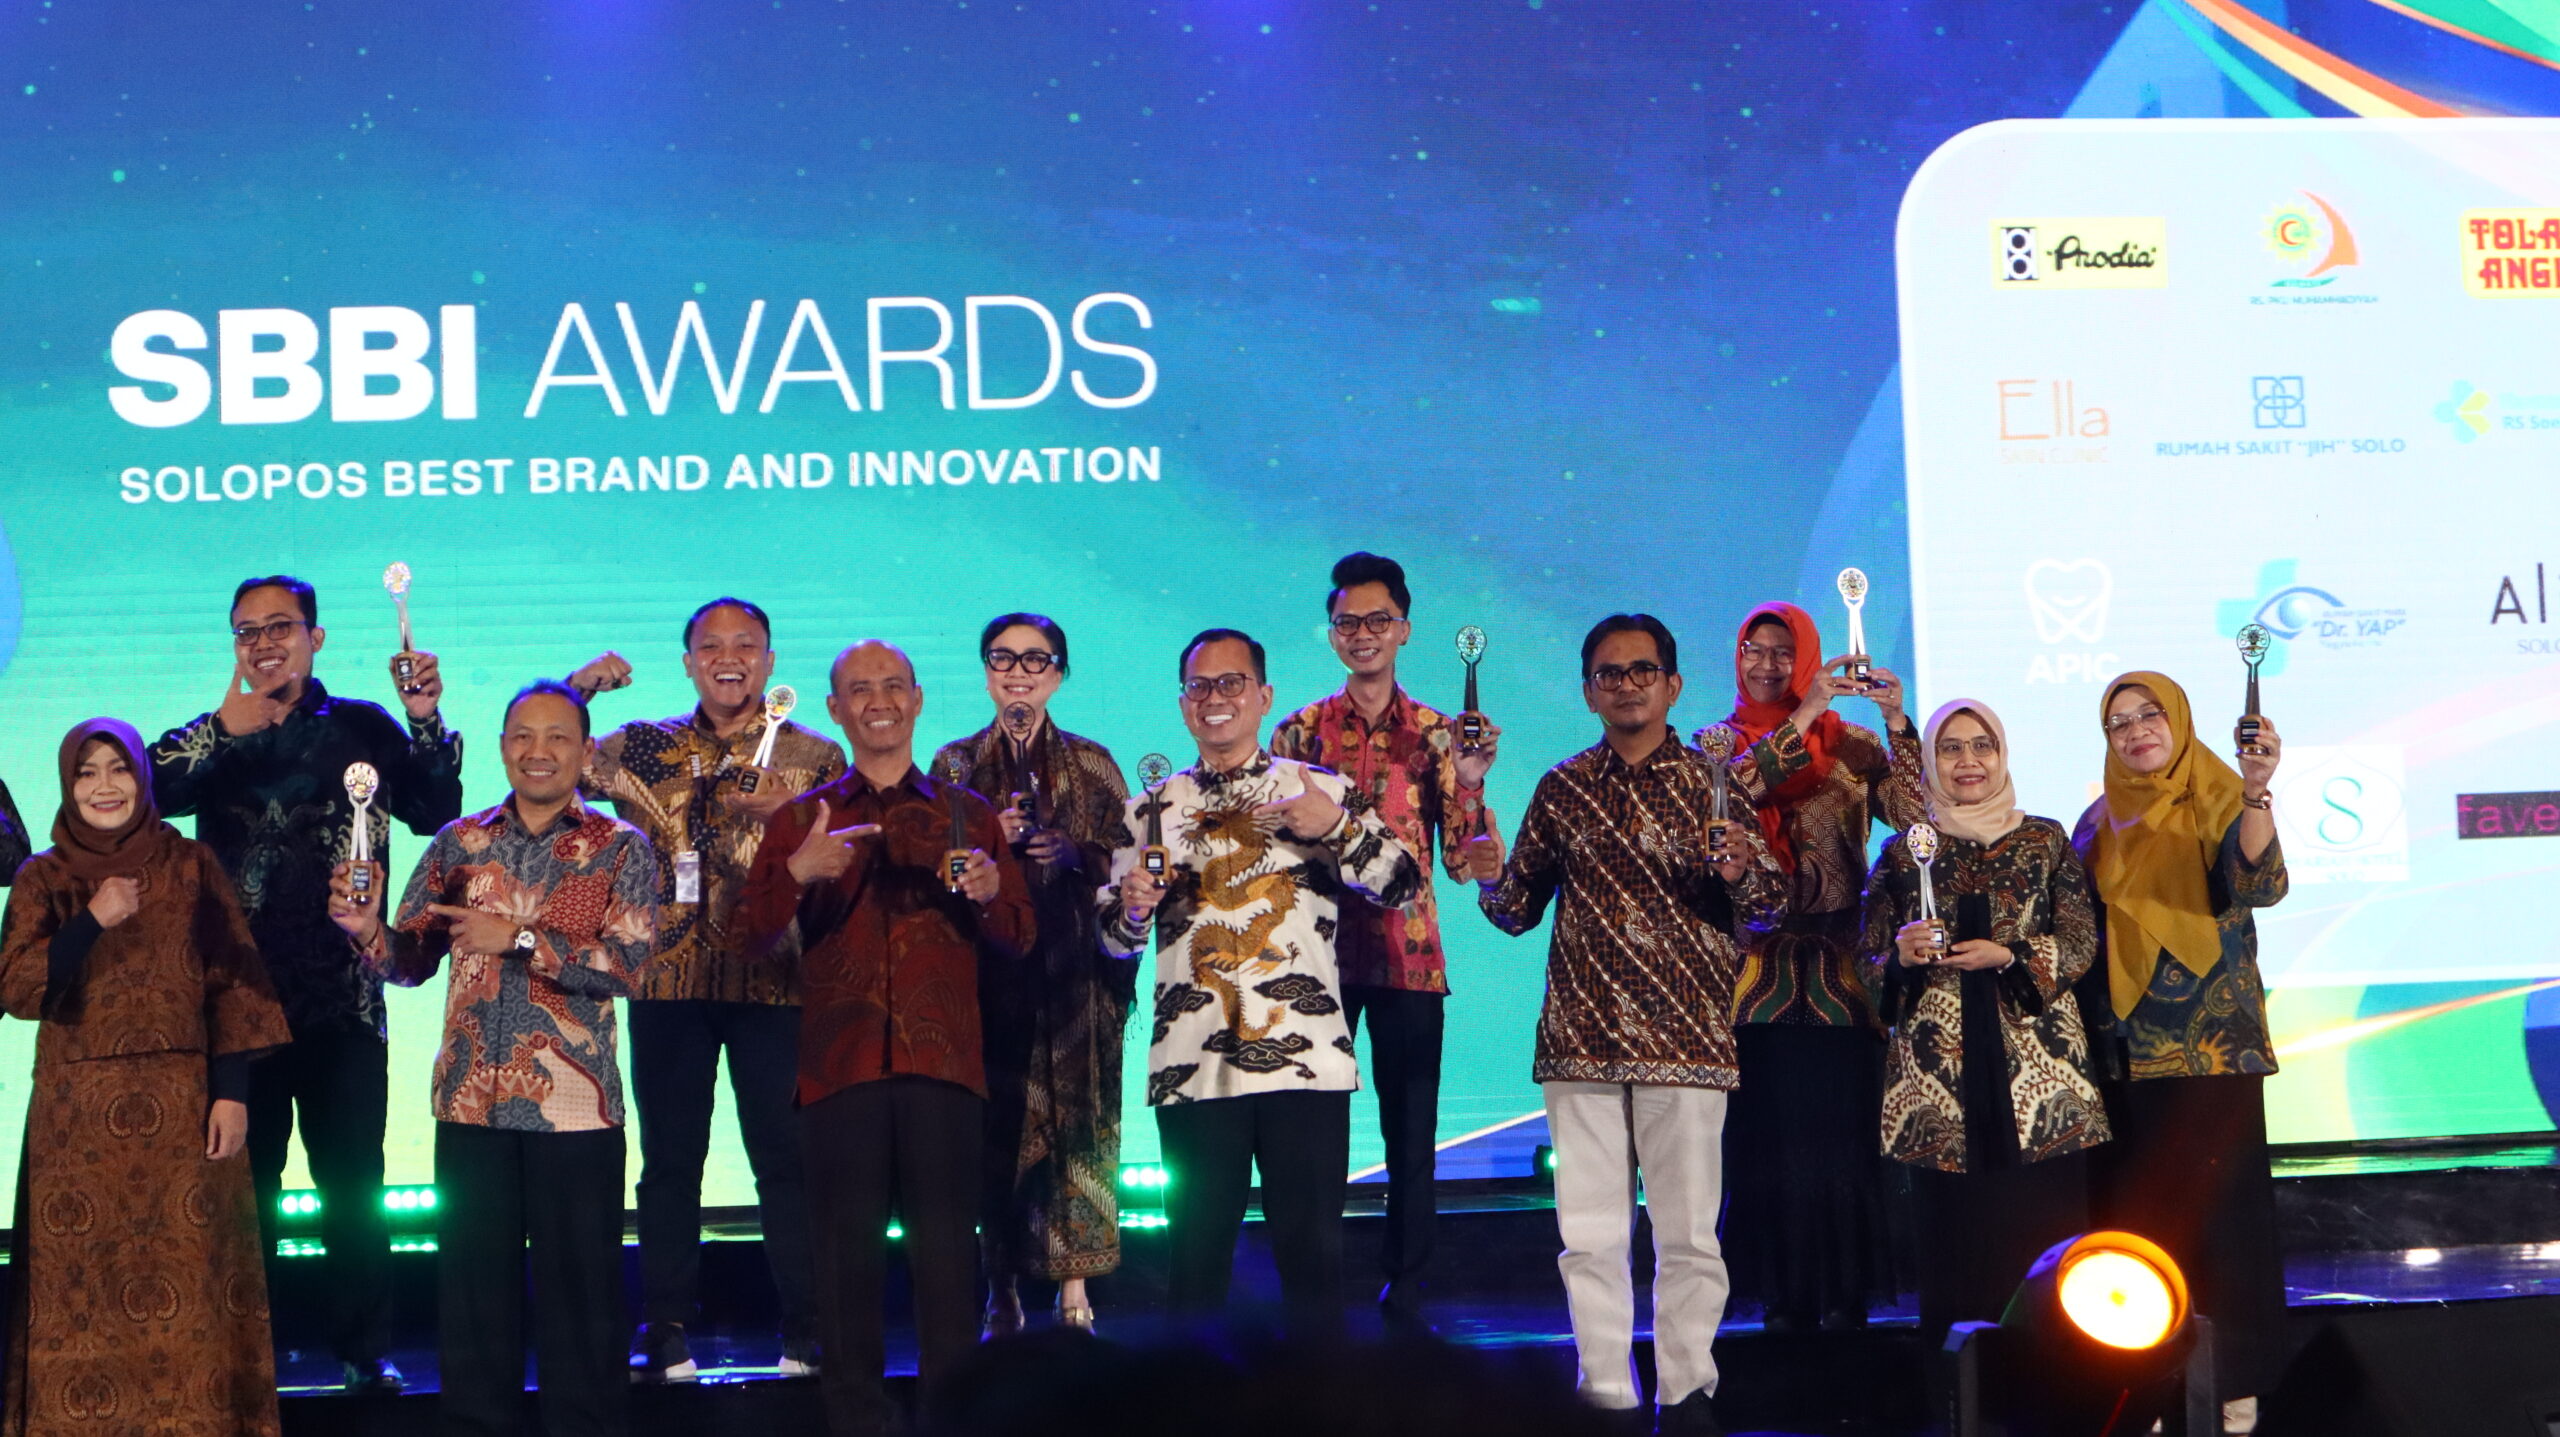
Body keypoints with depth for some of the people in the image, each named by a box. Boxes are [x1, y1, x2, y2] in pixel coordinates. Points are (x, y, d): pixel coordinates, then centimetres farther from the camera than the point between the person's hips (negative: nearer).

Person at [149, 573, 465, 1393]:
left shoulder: (361, 727, 6)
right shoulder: (215, 738, 9)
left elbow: (435, 812, -4)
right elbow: (149, 790, -10)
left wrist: (425, 722, -18)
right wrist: (223, 730, -24)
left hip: (343, 995, -1)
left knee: (353, 1185, 2)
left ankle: (364, 1354, 9)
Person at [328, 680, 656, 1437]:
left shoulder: (621, 848, 0)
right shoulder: (458, 843, 9)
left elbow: (624, 965, -12)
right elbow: (413, 961, 6)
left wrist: (519, 937, -19)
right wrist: (367, 928, -14)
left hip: (573, 1105, -3)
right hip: (470, 1100, 3)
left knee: (578, 1292, 4)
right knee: (472, 1289, 9)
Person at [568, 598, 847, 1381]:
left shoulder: (815, 757, 7)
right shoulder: (643, 749, 11)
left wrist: (782, 816, -15)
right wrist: (576, 689, -1)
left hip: (775, 984, -2)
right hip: (668, 983, 2)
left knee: (786, 1158, -1)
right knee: (669, 1162, 6)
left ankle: (807, 1333, 6)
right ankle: (664, 1336, 12)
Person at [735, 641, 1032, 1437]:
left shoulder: (968, 815, 16)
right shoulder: (800, 819, 15)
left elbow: (1016, 945, 12)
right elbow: (755, 937, 5)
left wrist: (990, 895, -9)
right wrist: (797, 873, -13)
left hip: (944, 1064, 0)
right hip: (841, 1064, 0)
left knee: (948, 1252, -4)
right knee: (847, 1253, -1)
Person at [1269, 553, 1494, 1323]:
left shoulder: (1435, 734, 6)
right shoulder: (1301, 732, 6)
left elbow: (1460, 859, 1)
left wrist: (1469, 785, -13)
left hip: (1409, 954, 0)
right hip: (1320, 950, 0)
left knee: (1411, 1128, 3)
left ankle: (1406, 1285, 13)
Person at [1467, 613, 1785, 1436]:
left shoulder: (1713, 783, 4)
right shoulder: (1562, 789, 11)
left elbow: (1766, 912, 2)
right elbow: (1520, 910, 15)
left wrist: (1739, 874, -19)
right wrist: (1492, 879, -6)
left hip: (1684, 1037, -2)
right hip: (1579, 1041, 2)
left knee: (1687, 1231, 1)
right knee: (1588, 1233, 4)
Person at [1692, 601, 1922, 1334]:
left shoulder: (1852, 744, 8)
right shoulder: (1719, 742, 9)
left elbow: (1916, 813, -8)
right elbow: (1734, 786, -15)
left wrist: (1897, 723, -17)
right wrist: (1804, 715, -18)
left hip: (1837, 971, 0)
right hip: (1755, 966, 0)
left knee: (1842, 1130, -1)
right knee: (1768, 1132, 0)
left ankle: (1846, 1295, 7)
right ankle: (1784, 1296, 9)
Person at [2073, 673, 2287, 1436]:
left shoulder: (2217, 802, -4)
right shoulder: (2100, 823, 11)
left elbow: (2257, 885, -23)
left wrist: (2255, 794, -39)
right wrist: (2086, 1030, 5)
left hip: (2210, 1041, -5)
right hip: (2125, 1049, 5)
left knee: (2219, 1199, -4)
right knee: (2139, 1207, 6)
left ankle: (2235, 1375, 4)